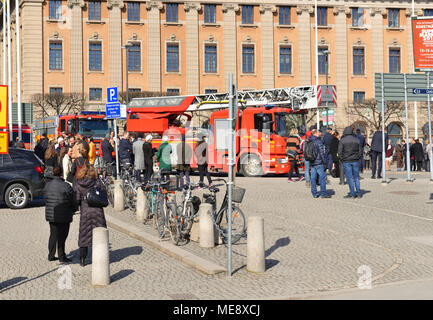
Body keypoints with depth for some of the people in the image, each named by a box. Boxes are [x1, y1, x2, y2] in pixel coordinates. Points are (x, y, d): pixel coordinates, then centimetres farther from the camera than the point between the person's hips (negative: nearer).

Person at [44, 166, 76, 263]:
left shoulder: (47, 184, 2)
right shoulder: (65, 186, -17)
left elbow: (45, 198, 10)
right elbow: (72, 200, -9)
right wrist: (74, 209, 10)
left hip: (50, 214, 6)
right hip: (63, 215, -6)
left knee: (53, 234, 15)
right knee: (62, 236, 2)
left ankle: (51, 256, 20)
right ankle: (62, 257, 7)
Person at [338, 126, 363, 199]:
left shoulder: (342, 140, -7)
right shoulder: (357, 140, 4)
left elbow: (340, 152, -9)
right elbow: (360, 151, 7)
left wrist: (342, 159, 4)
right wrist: (357, 158, 16)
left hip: (346, 161, -3)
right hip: (355, 161, 3)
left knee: (349, 178, 0)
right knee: (356, 177, 10)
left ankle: (352, 194, 1)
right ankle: (358, 193, 11)